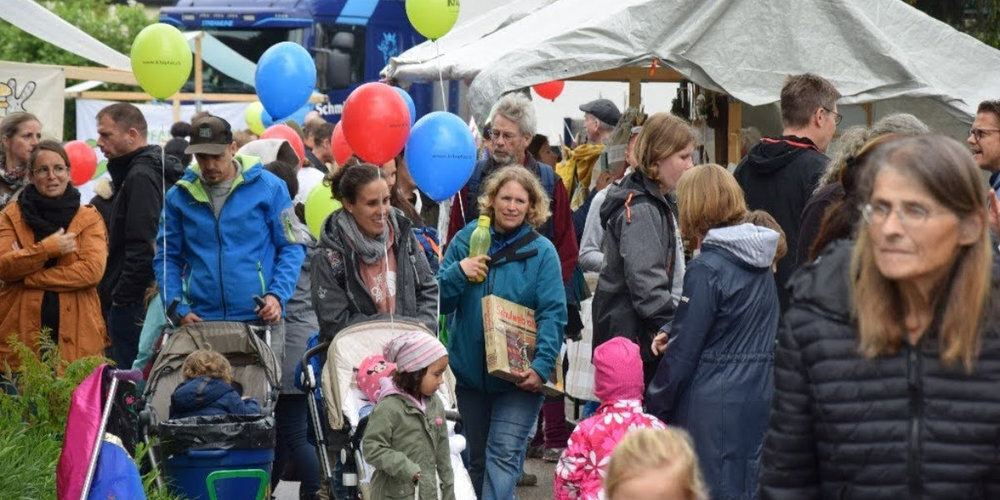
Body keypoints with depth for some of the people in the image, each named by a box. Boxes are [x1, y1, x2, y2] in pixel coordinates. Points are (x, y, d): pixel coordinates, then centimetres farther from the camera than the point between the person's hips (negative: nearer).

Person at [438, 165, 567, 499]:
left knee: (504, 455, -15)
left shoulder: (542, 252, -5)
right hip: (471, 371, 4)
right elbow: (440, 302, 4)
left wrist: (542, 366, -21)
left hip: (520, 376, -4)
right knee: (478, 457, 16)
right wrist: (458, 272, -15)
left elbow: (553, 314, -10)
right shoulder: (465, 240, 4)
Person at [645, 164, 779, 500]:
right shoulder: (760, 262, 9)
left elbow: (683, 354, -13)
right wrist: (670, 330, 7)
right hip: (758, 399, 7)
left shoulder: (706, 268, -15)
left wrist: (654, 409, -4)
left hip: (712, 406, -7)